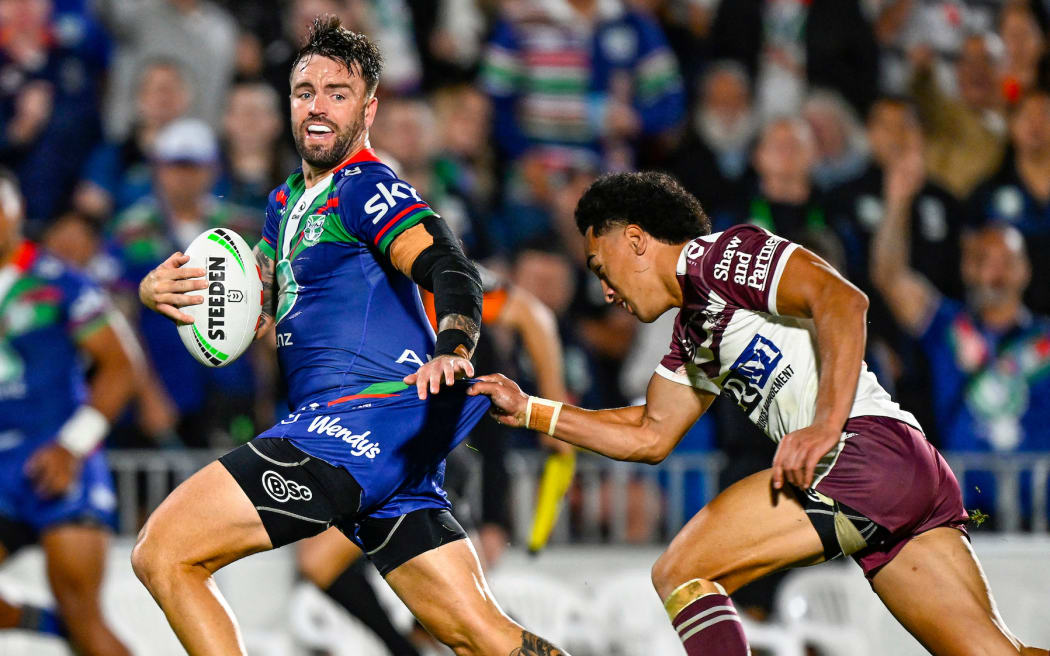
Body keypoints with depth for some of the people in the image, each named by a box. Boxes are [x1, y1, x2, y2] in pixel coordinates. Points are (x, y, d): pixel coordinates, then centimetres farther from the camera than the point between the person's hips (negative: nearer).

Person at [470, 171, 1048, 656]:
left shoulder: (717, 254, 1)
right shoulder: (692, 335, 29)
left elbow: (842, 299, -13)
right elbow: (649, 436, 37)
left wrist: (827, 426, -23)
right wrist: (526, 411, 33)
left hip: (868, 447, -9)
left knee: (679, 573, -5)